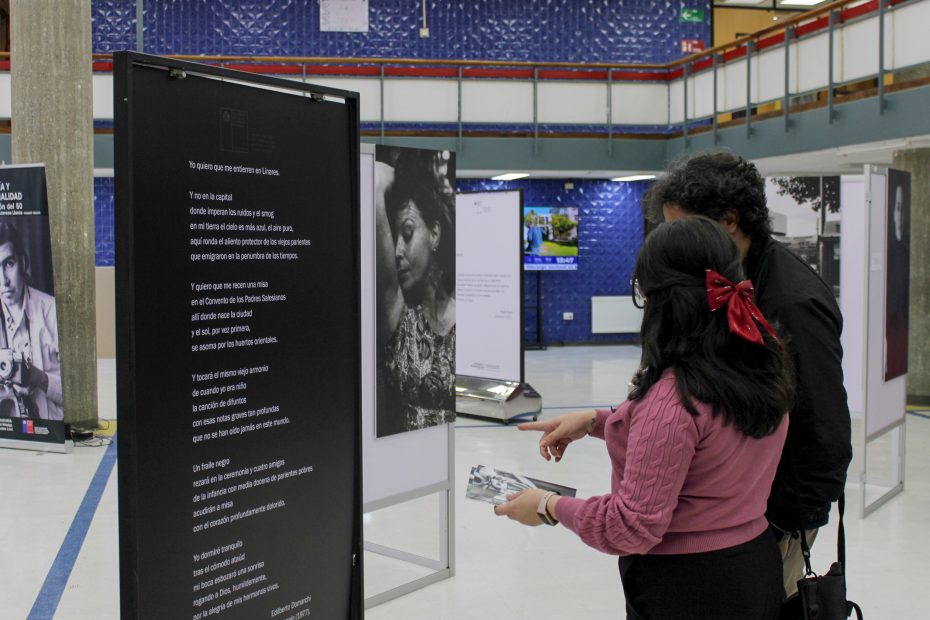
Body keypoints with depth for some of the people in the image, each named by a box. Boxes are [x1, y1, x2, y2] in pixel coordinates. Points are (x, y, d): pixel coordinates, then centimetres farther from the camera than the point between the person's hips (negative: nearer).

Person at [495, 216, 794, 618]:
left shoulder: (673, 396, -28)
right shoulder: (765, 364, -4)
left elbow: (636, 526, -23)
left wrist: (550, 507, -9)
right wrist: (597, 421, 9)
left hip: (687, 587, -8)